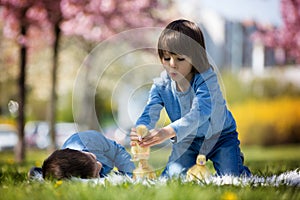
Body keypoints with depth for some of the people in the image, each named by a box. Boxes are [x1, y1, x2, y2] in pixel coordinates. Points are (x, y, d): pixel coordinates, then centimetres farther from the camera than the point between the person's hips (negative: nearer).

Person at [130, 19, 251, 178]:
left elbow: (200, 112, -45)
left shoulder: (207, 78, -30)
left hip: (220, 136, -3)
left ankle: (236, 160, 19)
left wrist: (168, 132, -60)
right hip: (187, 139, 3)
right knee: (175, 175, -17)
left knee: (231, 177, -18)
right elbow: (149, 114, -22)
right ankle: (192, 164, 19)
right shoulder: (161, 84, -15)